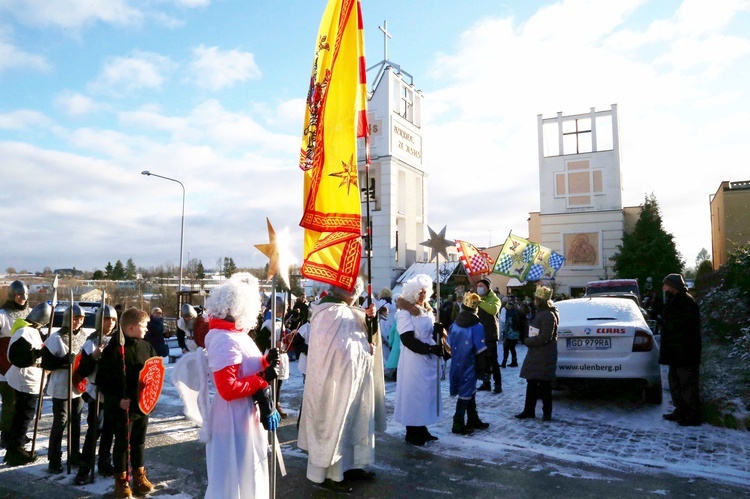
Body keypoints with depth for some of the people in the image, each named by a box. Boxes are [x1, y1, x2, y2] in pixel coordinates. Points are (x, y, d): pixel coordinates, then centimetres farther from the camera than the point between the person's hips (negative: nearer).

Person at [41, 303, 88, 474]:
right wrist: (65, 361, -24)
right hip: (61, 388, -5)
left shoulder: (84, 336, 3)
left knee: (76, 422, 14)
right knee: (60, 423, 1)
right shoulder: (56, 338, -12)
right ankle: (54, 460, 13)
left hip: (79, 386, 5)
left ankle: (74, 455, 26)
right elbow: (45, 363, -13)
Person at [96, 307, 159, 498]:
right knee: (122, 443, 9)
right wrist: (117, 399, -18)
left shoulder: (146, 347, 1)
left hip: (143, 404, 5)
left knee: (139, 442, 17)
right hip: (122, 407, -5)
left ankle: (139, 476, 33)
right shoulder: (114, 349, -15)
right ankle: (121, 480, 25)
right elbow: (102, 379, -13)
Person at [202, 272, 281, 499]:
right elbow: (228, 389, -29)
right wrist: (263, 378, -23)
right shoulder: (225, 340, -24)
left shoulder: (235, 334, 8)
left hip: (247, 414, 10)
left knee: (247, 471, 25)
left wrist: (266, 361, -3)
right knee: (235, 476, 7)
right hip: (235, 420, -10)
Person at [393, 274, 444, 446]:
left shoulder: (427, 309, 12)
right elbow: (408, 340, -20)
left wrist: (438, 330, -4)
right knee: (414, 395, 1)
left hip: (429, 360, 8)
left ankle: (422, 430, 25)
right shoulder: (404, 312, -13)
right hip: (414, 361, -8)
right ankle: (412, 433, 13)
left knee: (426, 394, 13)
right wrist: (431, 348, -22)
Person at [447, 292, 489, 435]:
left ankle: (473, 420, 28)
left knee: (469, 390, 18)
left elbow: (449, 344, 8)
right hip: (469, 364, -6)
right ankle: (458, 424, 4)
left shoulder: (454, 324, 3)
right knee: (466, 392, 1)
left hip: (457, 364, 7)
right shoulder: (477, 326, -14)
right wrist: (482, 366, -3)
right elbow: (481, 349, -14)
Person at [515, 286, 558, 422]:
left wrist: (527, 341, -12)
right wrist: (528, 340, 6)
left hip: (544, 357, -10)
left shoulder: (548, 315, -17)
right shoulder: (540, 313, 14)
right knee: (531, 384, 13)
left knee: (544, 386, 1)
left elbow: (544, 338, -22)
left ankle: (547, 413, 12)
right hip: (535, 354, 10)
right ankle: (528, 411, 20)